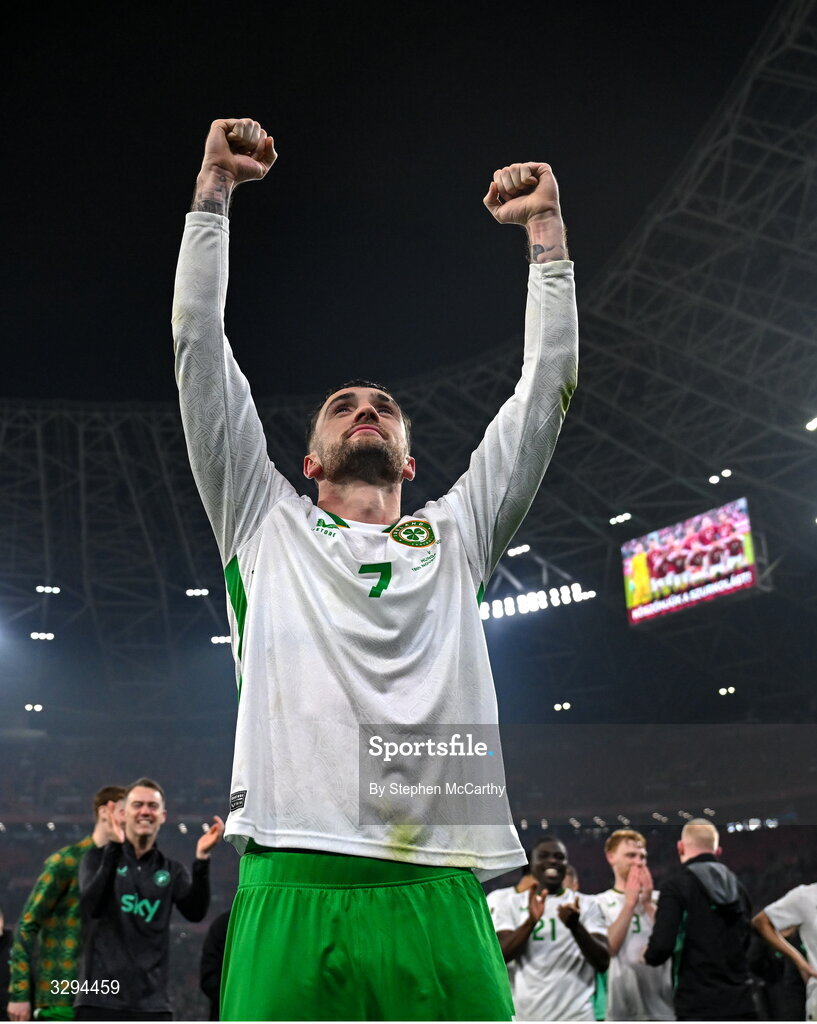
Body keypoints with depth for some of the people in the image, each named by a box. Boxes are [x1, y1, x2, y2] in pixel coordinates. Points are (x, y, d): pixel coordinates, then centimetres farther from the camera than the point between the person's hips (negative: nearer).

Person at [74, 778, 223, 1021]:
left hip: (152, 1002, 2)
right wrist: (114, 849, -24)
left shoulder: (171, 871, 10)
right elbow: (92, 906, -15)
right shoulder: (99, 858, 4)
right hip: (100, 998, -2)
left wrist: (202, 858, -19)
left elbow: (196, 912, -7)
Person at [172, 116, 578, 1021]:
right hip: (293, 885, -1)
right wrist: (213, 190, 16)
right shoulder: (268, 524, 17)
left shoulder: (455, 533, 21)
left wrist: (544, 229, 20)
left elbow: (545, 384, 19)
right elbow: (200, 347, 14)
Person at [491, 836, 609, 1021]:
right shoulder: (511, 907, 9)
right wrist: (530, 921, -21)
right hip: (525, 1018, 1)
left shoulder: (587, 905, 8)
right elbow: (499, 956, -5)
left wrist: (576, 926, -20)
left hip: (575, 1018, 0)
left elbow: (603, 962, -2)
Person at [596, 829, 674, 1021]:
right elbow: (607, 948, -11)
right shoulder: (600, 903, 2)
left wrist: (648, 903, -9)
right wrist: (629, 904, -11)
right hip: (621, 1010, -2)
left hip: (663, 1007, 3)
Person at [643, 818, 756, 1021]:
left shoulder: (678, 885, -9)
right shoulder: (737, 887, 12)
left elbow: (662, 946, -17)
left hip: (699, 1007, -6)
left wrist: (649, 955, 4)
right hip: (741, 1006, 6)